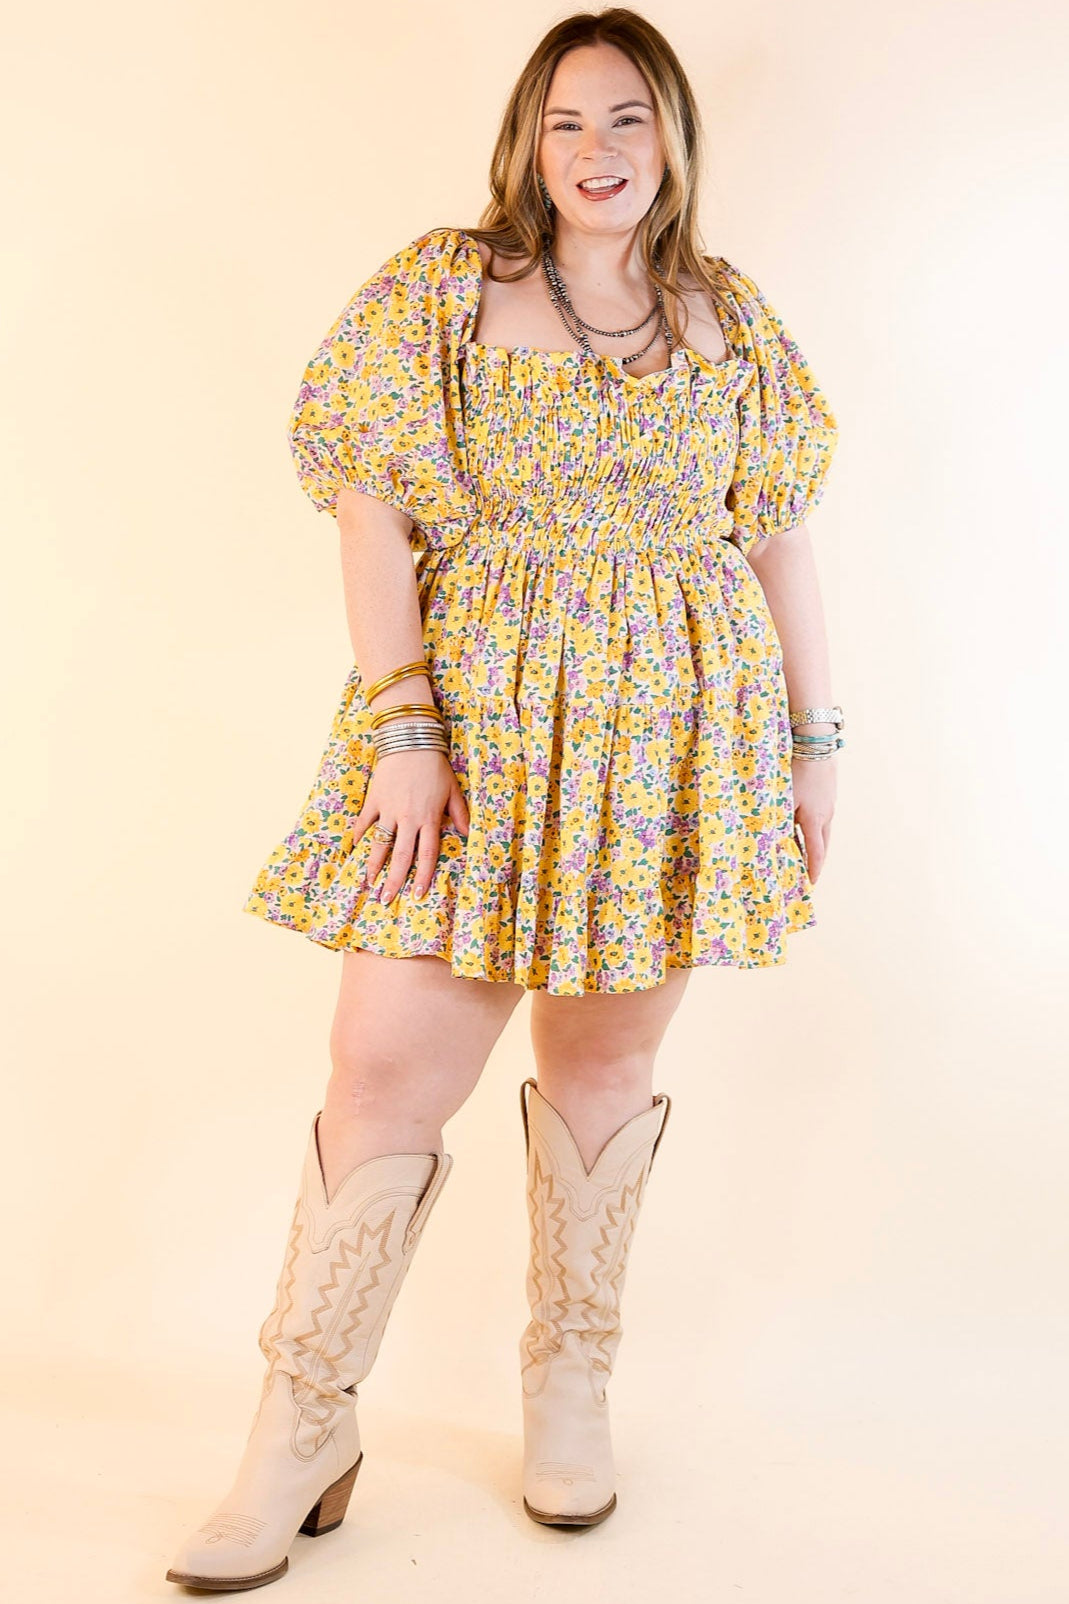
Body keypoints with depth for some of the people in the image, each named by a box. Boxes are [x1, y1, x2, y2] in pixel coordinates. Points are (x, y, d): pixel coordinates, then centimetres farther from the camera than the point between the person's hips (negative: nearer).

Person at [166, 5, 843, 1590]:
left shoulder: (734, 322, 9)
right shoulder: (436, 289, 1)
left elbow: (783, 538, 13)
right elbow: (374, 511, -5)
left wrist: (817, 735, 10)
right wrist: (403, 721, -13)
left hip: (672, 736, 3)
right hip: (474, 717, -2)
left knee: (606, 1057, 10)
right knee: (386, 1070, -5)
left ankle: (570, 1380, 29)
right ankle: (302, 1433, 10)